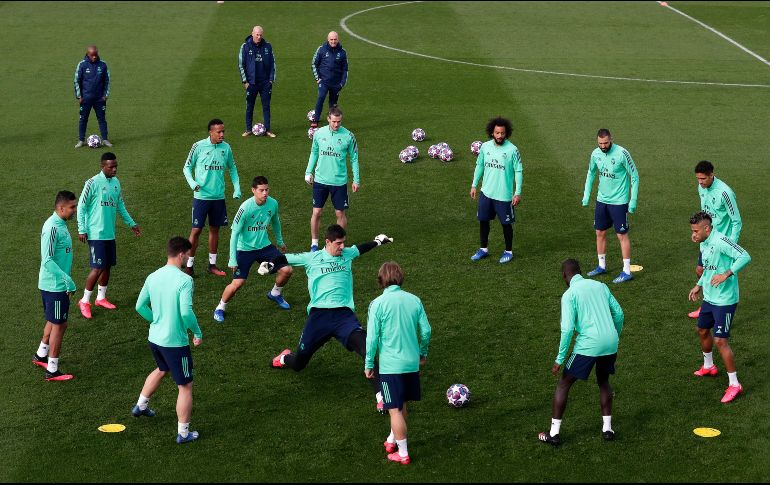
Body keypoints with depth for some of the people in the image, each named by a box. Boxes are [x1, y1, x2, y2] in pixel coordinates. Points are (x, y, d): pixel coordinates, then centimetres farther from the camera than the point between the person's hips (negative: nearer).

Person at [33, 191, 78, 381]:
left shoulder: (61, 224, 8)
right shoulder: (52, 228, -23)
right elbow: (47, 261, -27)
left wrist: (66, 281, 21)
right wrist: (68, 280, -27)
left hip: (58, 285, 10)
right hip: (55, 286, -10)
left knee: (54, 322, 23)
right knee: (59, 326, 0)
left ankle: (40, 355, 40)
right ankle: (52, 371, 10)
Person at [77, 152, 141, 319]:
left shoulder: (116, 182, 8)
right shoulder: (93, 183, -13)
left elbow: (120, 205, 21)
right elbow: (81, 207, -9)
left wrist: (131, 223, 22)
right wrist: (82, 229, -13)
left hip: (110, 233, 7)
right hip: (96, 234, -7)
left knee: (108, 265, 12)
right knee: (98, 268, -9)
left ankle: (101, 297, 28)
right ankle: (85, 301, 5)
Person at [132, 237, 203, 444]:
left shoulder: (152, 277, 1)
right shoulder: (184, 280, -20)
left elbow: (140, 306, 8)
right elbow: (186, 312, -27)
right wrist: (198, 332, -12)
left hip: (154, 338, 7)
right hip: (175, 342, -7)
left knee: (162, 370, 35)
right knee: (185, 386, 7)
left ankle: (141, 406, 47)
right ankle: (183, 433, 12)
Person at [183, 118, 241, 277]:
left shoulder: (226, 148, 2)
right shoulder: (198, 146, -9)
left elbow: (232, 168, 16)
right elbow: (187, 167, 0)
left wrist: (237, 188, 6)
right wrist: (192, 183, -18)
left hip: (218, 197, 4)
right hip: (201, 196, -4)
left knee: (215, 229, 12)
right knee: (196, 230, -3)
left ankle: (212, 265, 22)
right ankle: (189, 265, 8)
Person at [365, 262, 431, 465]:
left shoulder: (378, 304, -11)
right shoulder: (414, 300, 0)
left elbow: (372, 337, -11)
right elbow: (426, 330, 4)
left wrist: (368, 364, 0)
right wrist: (423, 353, 21)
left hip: (390, 365, -5)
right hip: (412, 362, 5)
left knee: (395, 410, 3)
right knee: (401, 405, 22)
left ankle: (403, 454, 7)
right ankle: (393, 440, 37)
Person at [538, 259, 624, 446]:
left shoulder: (569, 294, -4)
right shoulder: (600, 286, 13)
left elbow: (567, 328, -12)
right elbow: (619, 313, 14)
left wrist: (560, 359, -6)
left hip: (588, 345, -5)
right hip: (610, 343, 5)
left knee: (564, 384, 9)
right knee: (603, 382, 28)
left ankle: (554, 433, 8)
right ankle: (607, 429, 23)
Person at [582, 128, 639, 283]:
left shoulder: (621, 153, -18)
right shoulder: (596, 154, -1)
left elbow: (634, 176, -11)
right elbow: (591, 173, 17)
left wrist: (633, 200, -13)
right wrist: (586, 195, 13)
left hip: (619, 201, -6)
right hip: (601, 200, 6)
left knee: (622, 235, -2)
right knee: (600, 233, 13)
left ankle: (627, 271, 4)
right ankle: (602, 266, 28)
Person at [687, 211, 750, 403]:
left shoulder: (720, 241, -24)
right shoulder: (704, 243, 6)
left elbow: (745, 257, -32)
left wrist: (726, 274, -35)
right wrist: (699, 285, 21)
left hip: (725, 300, -10)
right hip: (709, 297, 10)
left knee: (720, 340, -9)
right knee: (702, 330, 24)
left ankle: (734, 384, 2)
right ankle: (708, 367, 48)